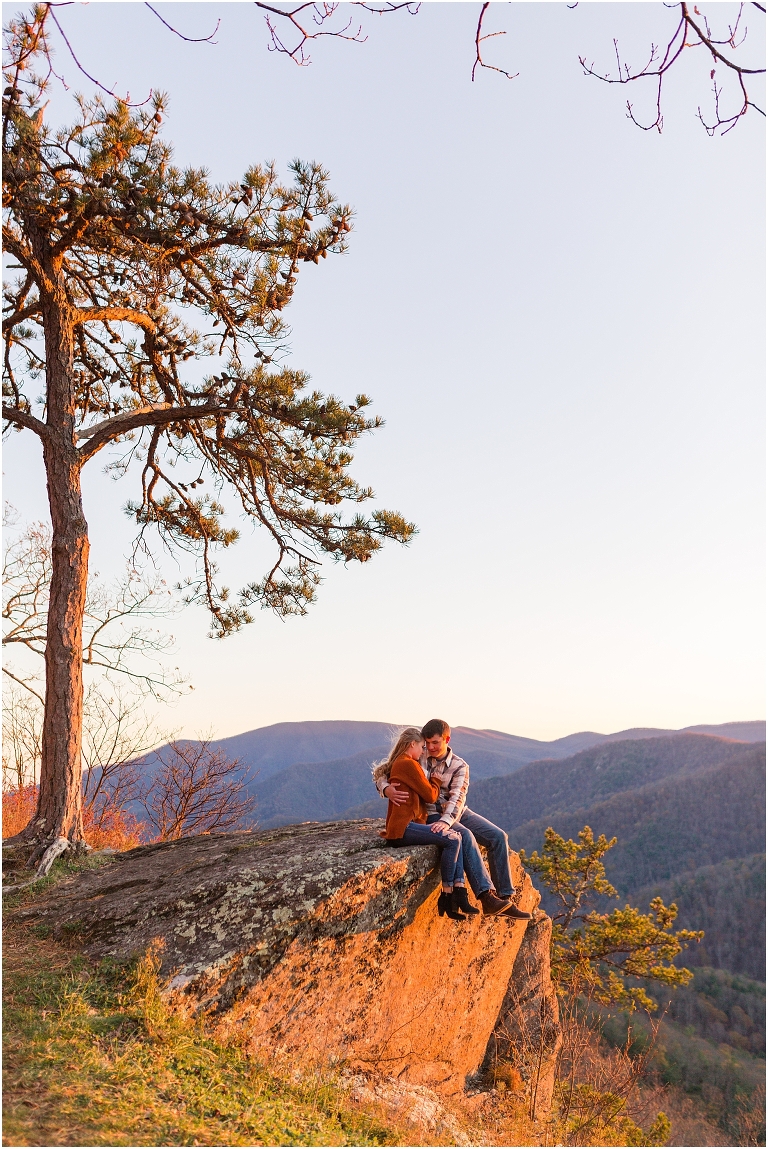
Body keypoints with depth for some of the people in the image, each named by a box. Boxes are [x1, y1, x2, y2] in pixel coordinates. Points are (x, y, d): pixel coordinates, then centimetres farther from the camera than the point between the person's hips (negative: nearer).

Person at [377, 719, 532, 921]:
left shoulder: (459, 766, -1)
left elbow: (457, 797, -17)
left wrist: (445, 821, -36)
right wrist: (386, 788, -30)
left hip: (458, 812, 4)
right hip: (431, 815, -4)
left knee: (498, 837, -12)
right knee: (465, 836, -32)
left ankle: (504, 898, -8)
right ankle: (486, 897, -37)